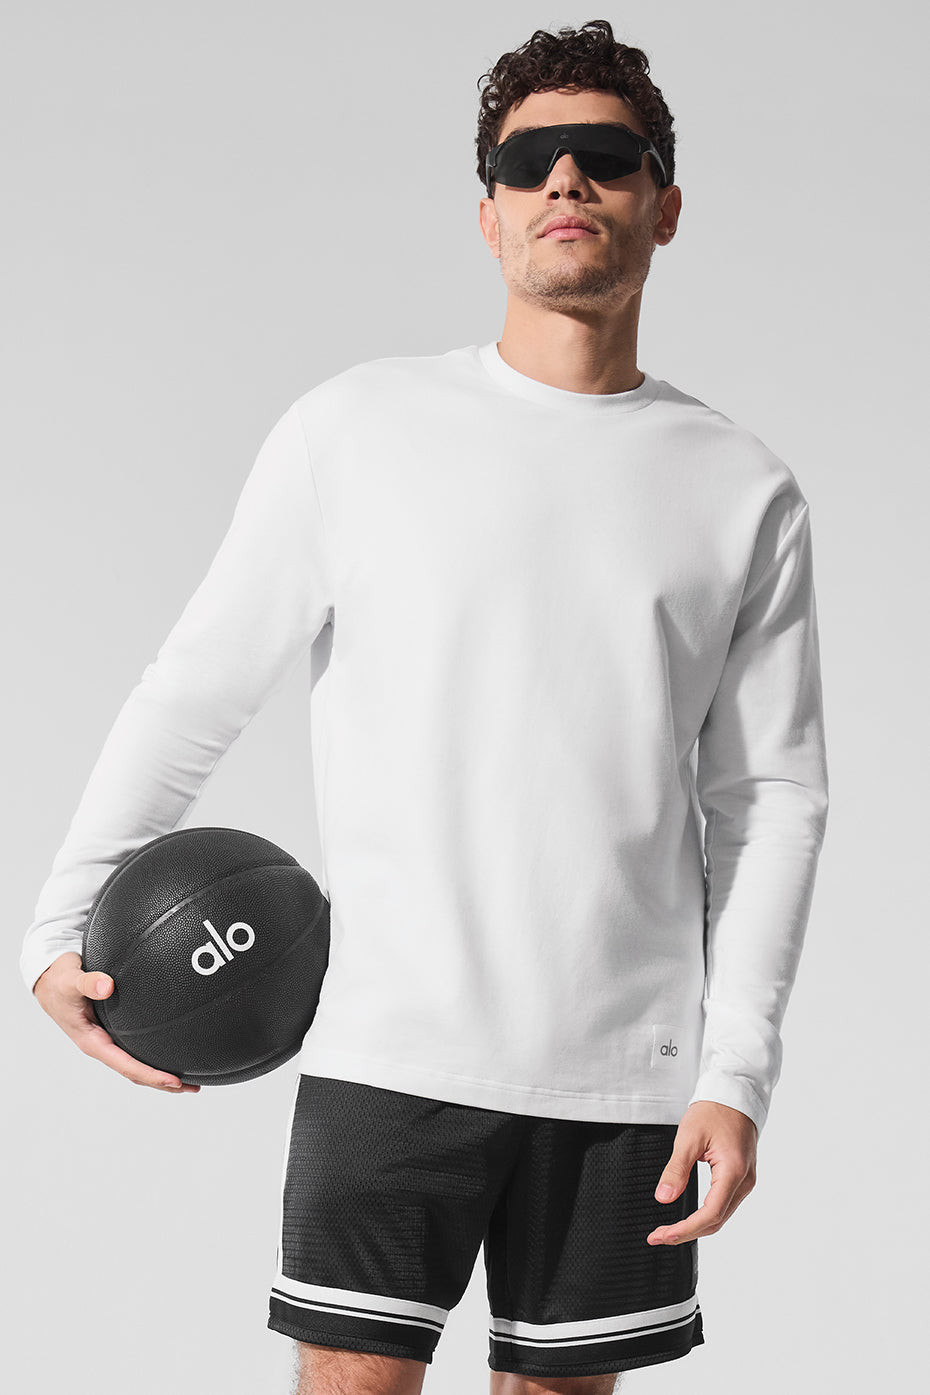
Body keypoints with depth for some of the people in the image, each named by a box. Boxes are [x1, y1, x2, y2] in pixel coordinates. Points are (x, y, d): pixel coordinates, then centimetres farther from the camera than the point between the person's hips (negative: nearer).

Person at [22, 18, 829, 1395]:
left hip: (629, 1071, 2)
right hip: (390, 1048, -1)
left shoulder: (744, 490, 6)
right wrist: (62, 929, 3)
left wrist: (738, 1073, -1)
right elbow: (198, 688, 8)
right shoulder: (358, 429, 3)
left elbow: (770, 797, 7)